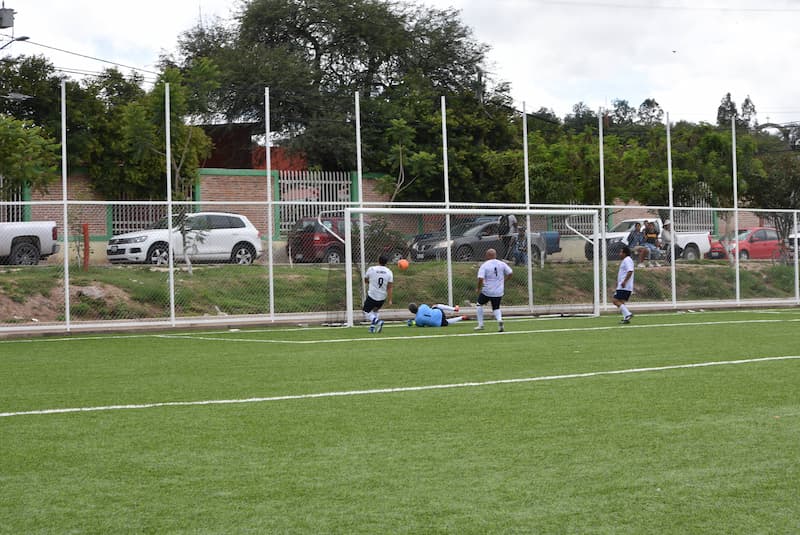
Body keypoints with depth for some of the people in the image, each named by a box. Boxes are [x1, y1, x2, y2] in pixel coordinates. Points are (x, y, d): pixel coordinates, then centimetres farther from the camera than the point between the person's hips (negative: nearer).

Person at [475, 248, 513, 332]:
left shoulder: (484, 265, -11)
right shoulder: (502, 264, 0)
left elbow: (480, 279, -19)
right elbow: (510, 273, 4)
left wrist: (479, 289, -5)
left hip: (487, 291, -3)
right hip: (499, 292, 3)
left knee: (479, 304, 20)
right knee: (496, 308, 18)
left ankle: (480, 324, 17)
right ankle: (499, 319, -14)